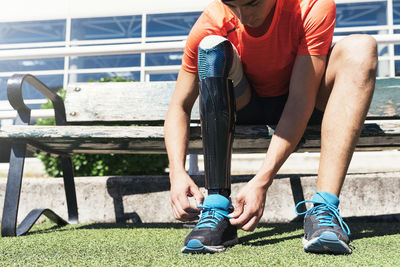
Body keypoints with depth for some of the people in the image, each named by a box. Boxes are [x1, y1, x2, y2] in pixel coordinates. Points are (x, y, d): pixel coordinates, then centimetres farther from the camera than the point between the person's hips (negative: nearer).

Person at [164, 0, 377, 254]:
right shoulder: (212, 22, -21)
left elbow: (300, 100, -31)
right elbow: (180, 106, -17)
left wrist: (262, 181, -39)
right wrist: (177, 172, -34)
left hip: (301, 109, 0)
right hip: (245, 108, 1)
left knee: (360, 47, -27)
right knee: (212, 47, -28)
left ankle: (324, 208, -37)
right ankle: (218, 210, -31)